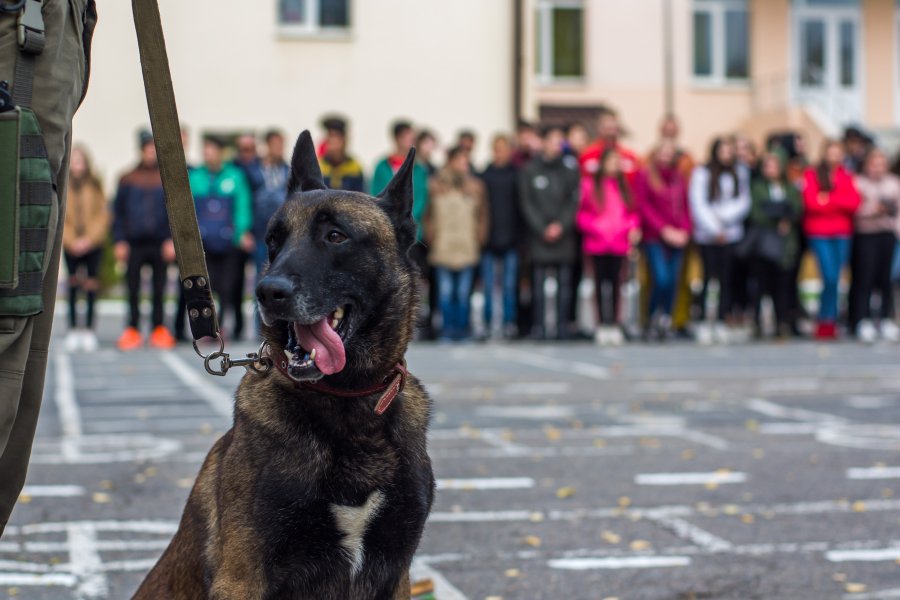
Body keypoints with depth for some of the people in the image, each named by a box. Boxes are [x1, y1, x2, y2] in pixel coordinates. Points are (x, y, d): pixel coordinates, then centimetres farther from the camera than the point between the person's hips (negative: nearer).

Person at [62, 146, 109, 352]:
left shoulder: (94, 185, 2)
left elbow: (103, 214, 2)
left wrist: (88, 239, -7)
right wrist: (71, 241, -8)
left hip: (93, 244, 0)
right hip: (70, 245, 0)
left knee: (91, 286, -2)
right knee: (73, 286, 0)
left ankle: (89, 329, 4)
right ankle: (73, 329, 4)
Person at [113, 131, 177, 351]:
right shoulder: (128, 180, 7)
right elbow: (118, 212, 7)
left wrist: (172, 239, -5)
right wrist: (119, 241, -2)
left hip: (160, 244, 0)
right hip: (134, 244, 0)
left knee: (159, 290, 4)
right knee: (133, 290, 2)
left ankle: (158, 329, 12)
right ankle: (133, 330, 10)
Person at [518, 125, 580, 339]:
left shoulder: (570, 170, 8)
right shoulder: (529, 171, 4)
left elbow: (574, 201, 5)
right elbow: (527, 203, 2)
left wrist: (561, 225, -7)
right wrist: (543, 229, -5)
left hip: (564, 234, 2)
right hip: (538, 236, -1)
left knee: (565, 282, 0)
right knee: (538, 282, -4)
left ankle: (563, 325, 4)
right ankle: (538, 326, -1)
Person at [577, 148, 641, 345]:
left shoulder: (624, 186, 9)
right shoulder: (589, 184, -2)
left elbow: (632, 212, 14)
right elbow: (581, 213, -2)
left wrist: (633, 227, -3)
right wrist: (595, 227, -14)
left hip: (619, 242, 2)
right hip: (597, 244, -2)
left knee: (615, 282, 4)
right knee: (601, 282, 2)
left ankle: (614, 324, 9)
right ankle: (603, 325, 6)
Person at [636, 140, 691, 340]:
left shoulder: (679, 177, 13)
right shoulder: (645, 175, 0)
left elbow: (685, 206, 15)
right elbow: (643, 205, -5)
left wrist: (685, 230, -1)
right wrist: (664, 229, -9)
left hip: (677, 238, 4)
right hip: (654, 237, -4)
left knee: (673, 281, -1)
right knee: (661, 280, -16)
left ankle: (665, 323, 10)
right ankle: (652, 320, 3)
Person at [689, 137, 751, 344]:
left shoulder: (740, 173, 9)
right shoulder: (701, 174, -1)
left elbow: (744, 202, 6)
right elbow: (698, 204, -4)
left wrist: (723, 216, -8)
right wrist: (714, 229, -8)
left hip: (731, 234, 3)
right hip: (707, 236, -3)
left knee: (726, 279, 2)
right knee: (709, 277, -4)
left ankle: (721, 323, 6)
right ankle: (703, 323, 0)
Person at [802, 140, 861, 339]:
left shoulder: (846, 177, 11)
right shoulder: (812, 175, 1)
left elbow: (854, 202, -3)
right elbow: (811, 202, -12)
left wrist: (828, 198, -10)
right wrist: (840, 203, -4)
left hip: (842, 234, 4)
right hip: (819, 233, -4)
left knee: (834, 279, 3)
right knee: (830, 278, -14)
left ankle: (827, 323, 10)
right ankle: (827, 321, -4)